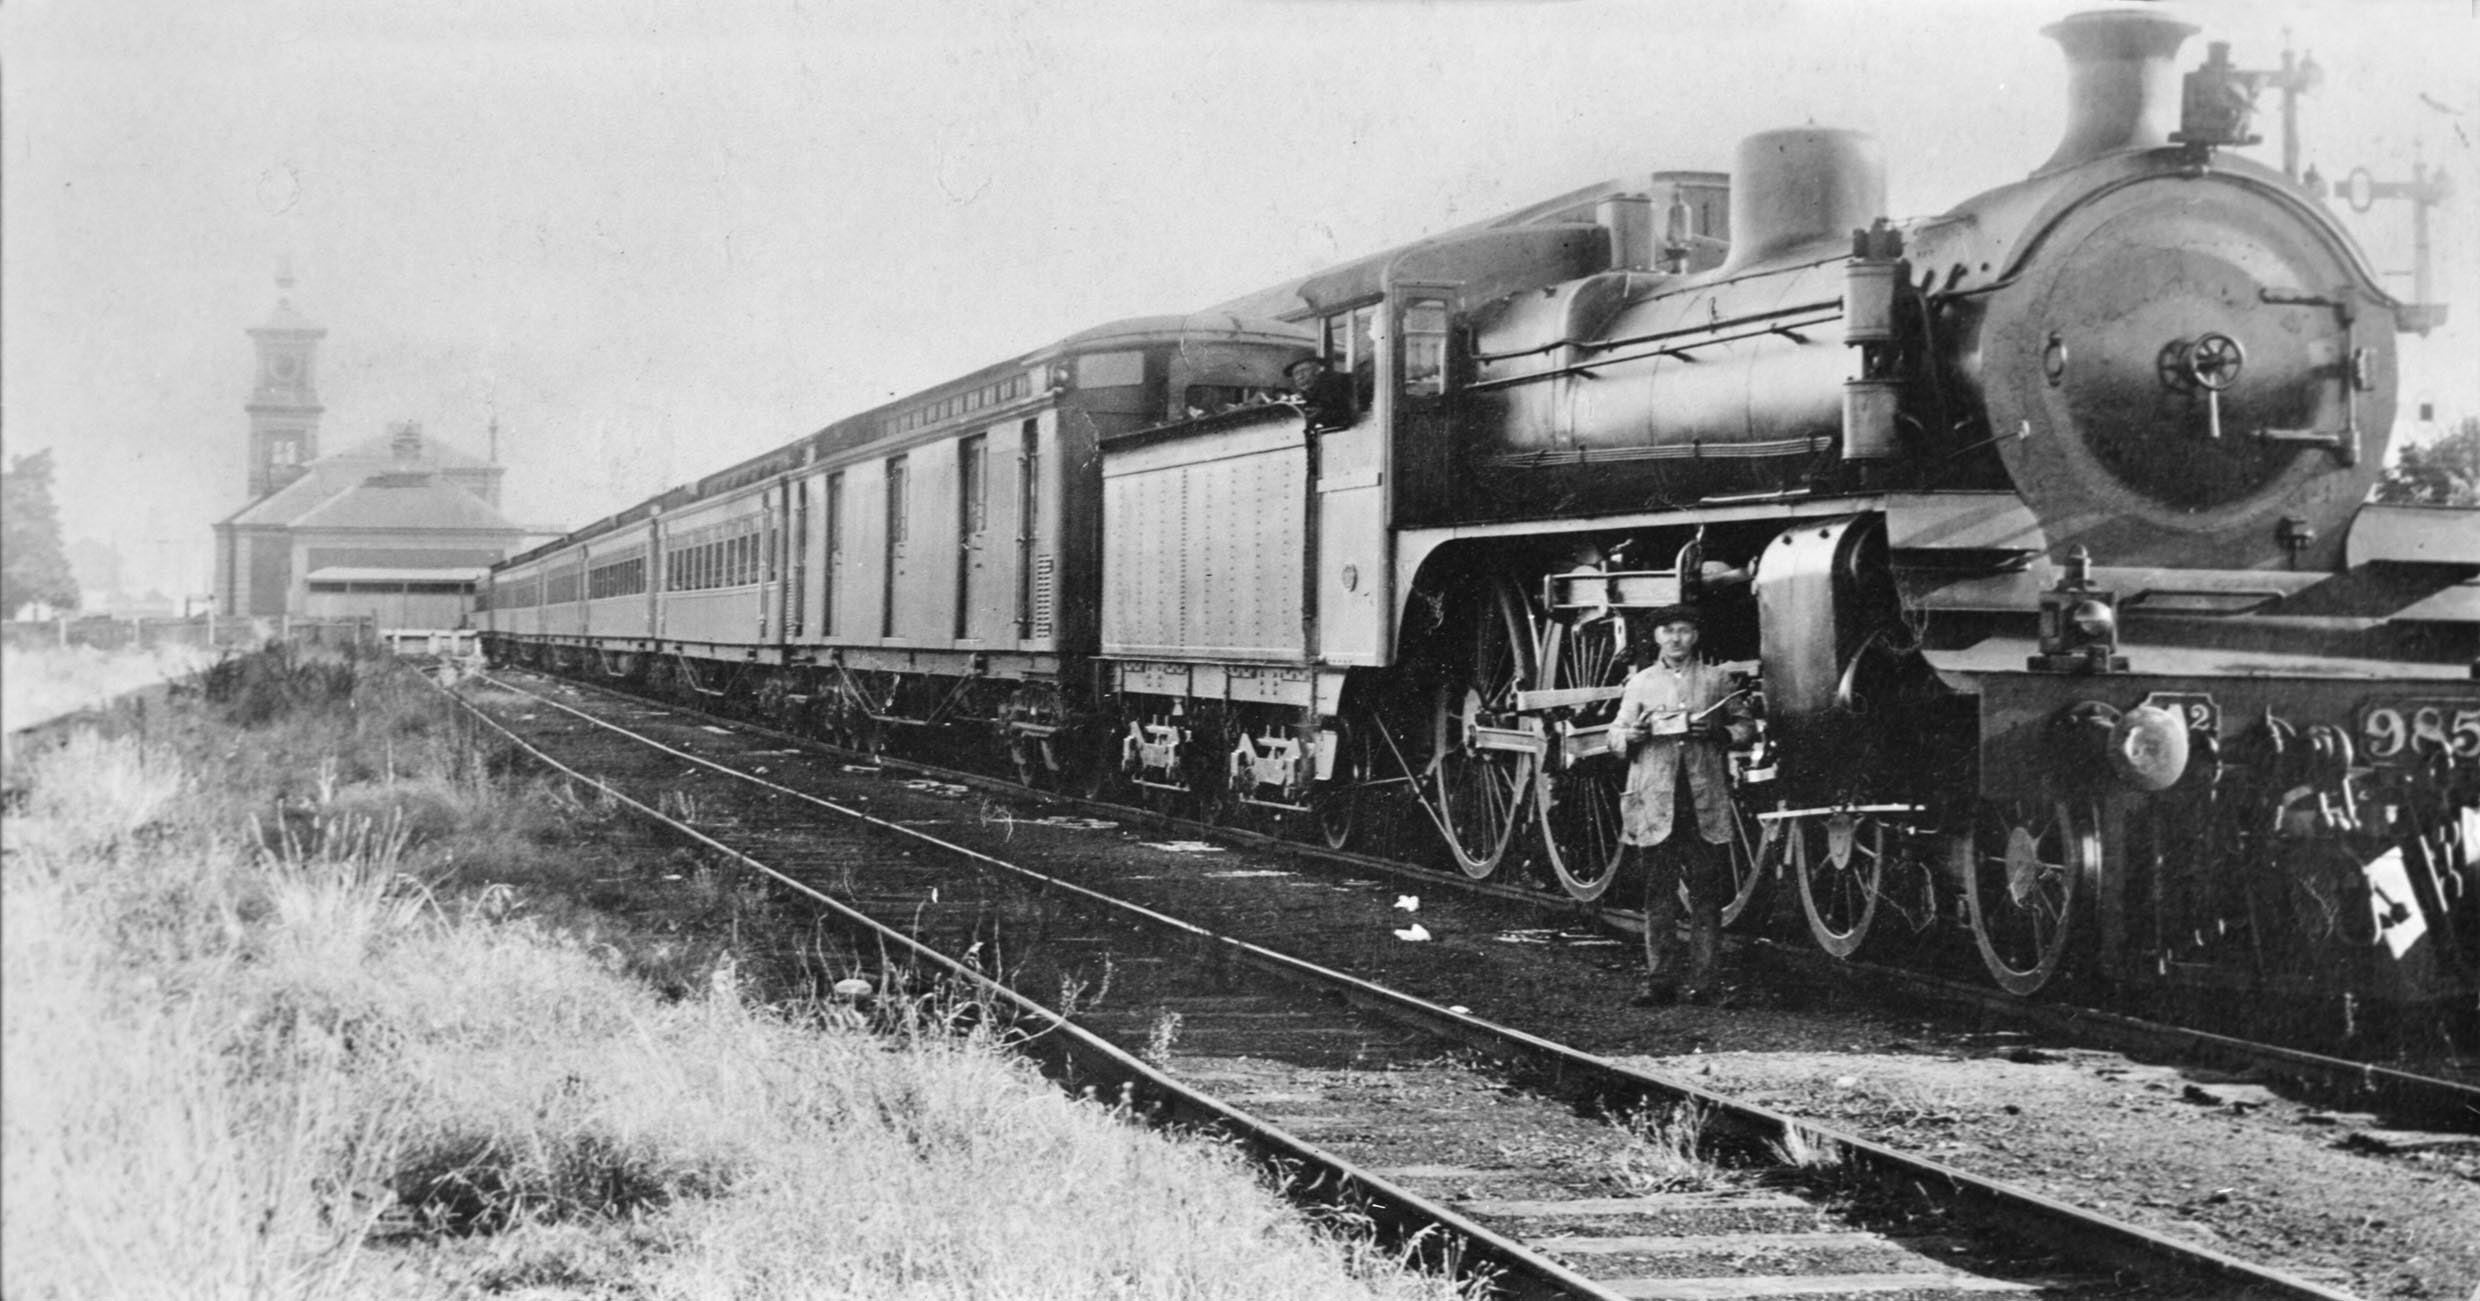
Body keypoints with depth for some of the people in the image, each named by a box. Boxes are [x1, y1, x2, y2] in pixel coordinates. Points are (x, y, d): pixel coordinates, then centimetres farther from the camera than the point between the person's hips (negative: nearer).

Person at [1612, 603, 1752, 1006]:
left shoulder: (1716, 680, 12)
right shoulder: (1640, 682, 14)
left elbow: (1746, 727, 11)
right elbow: (1617, 734, 13)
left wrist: (1719, 734, -9)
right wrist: (1635, 734, -9)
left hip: (1706, 800, -1)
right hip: (1655, 801, 1)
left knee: (1706, 894, -2)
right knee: (1658, 893, 0)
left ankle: (1705, 980, 1)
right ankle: (1659, 980, 3)